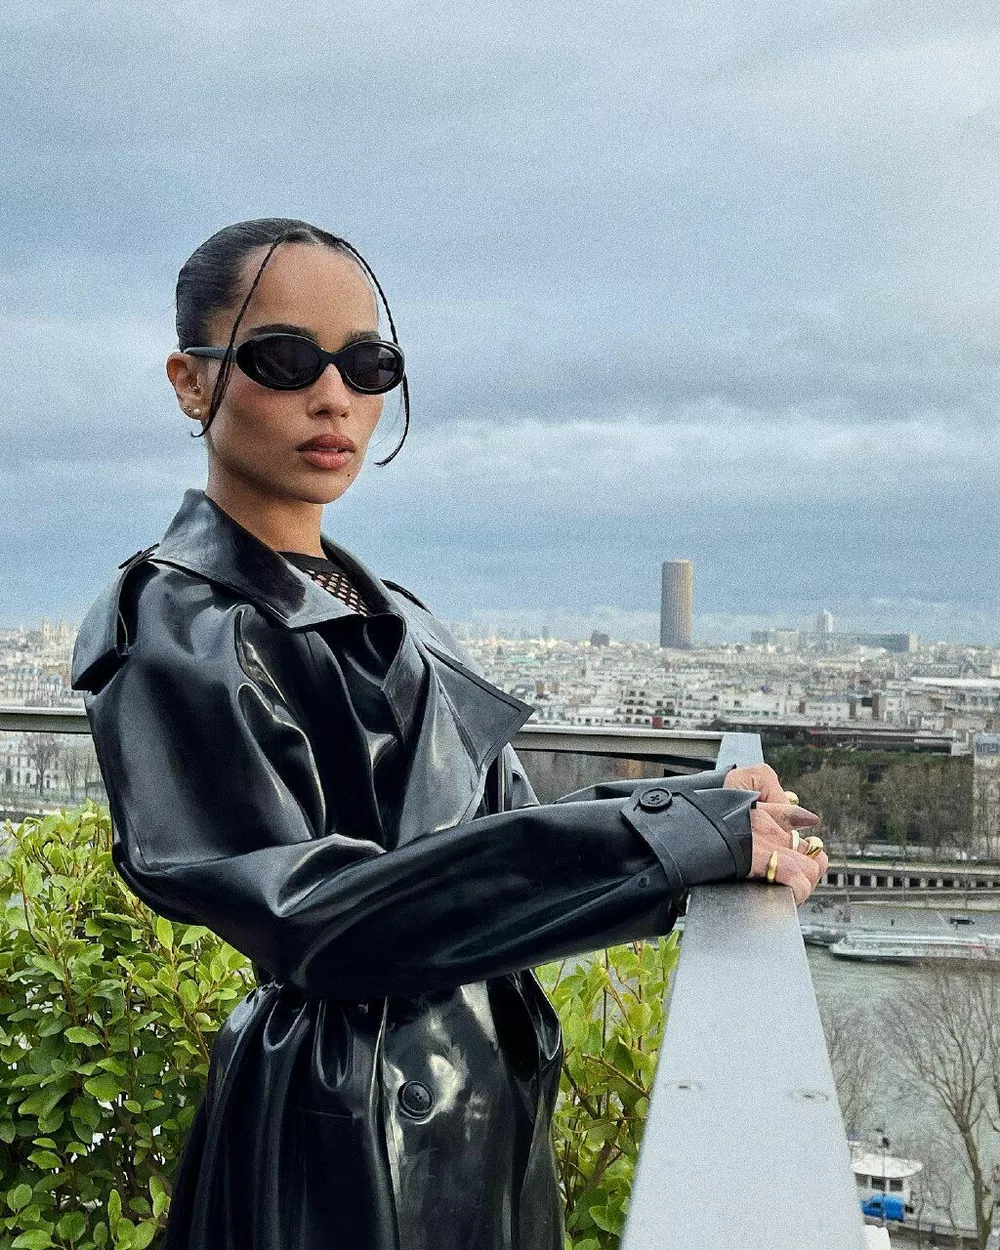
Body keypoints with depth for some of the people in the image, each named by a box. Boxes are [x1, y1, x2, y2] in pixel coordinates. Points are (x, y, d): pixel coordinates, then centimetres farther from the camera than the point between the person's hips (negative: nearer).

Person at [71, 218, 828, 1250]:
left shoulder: (389, 616, 7)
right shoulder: (166, 628, -16)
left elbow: (484, 832, 7)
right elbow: (305, 908, -26)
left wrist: (713, 808, -10)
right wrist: (681, 834, -27)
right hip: (345, 1155, -7)